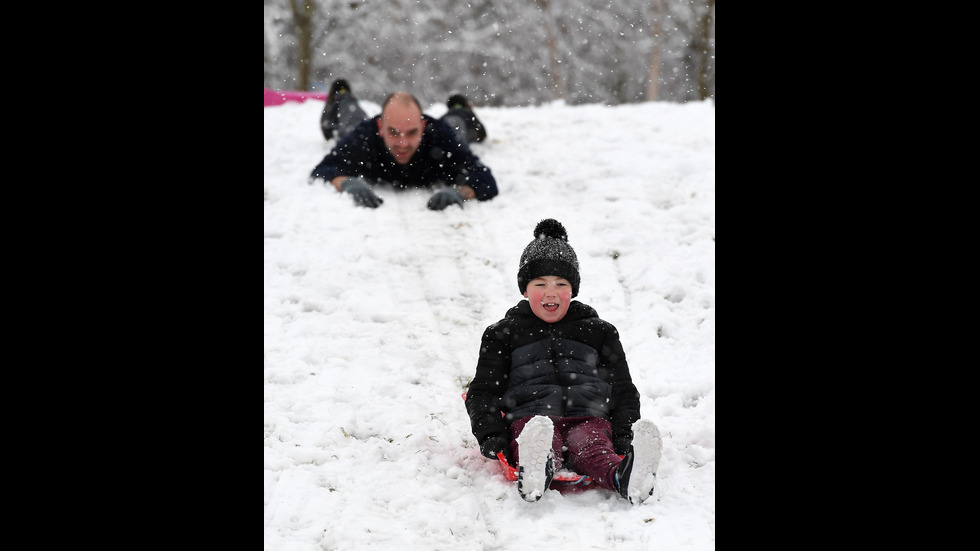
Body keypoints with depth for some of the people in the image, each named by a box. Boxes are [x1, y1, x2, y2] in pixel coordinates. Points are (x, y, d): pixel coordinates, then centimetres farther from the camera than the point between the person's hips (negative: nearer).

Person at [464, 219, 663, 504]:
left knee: (591, 445, -35)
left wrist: (625, 433, 4)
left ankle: (622, 476, -68)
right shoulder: (503, 334, 20)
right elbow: (483, 391, 17)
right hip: (530, 415, -1)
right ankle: (535, 470, -73)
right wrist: (490, 435, -2)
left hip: (588, 417, 1)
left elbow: (623, 389, 22)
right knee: (544, 439, -38)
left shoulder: (599, 332, 23)